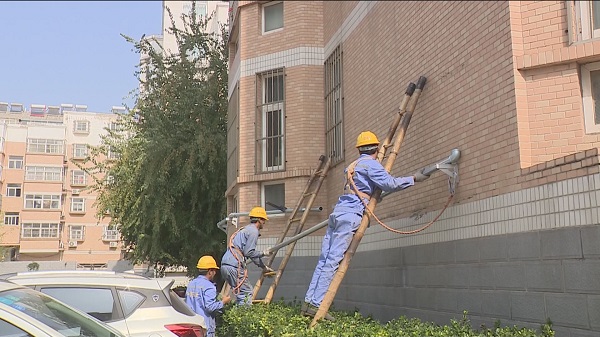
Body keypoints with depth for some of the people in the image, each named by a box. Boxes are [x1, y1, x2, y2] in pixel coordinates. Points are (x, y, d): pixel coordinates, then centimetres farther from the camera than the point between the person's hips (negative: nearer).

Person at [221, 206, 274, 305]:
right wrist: (263, 253, 1)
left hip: (225, 264, 9)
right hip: (234, 266, -9)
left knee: (240, 293, 16)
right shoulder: (253, 231, -5)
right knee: (246, 294, -6)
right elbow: (248, 252, -13)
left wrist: (264, 267, 33)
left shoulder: (246, 229, 26)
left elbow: (251, 253, 31)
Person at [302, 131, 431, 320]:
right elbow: (390, 183, -9)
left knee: (324, 260, 5)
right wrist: (413, 178, -1)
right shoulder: (371, 164, 0)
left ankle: (309, 302, 3)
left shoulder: (353, 165, 26)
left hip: (338, 211, 8)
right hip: (350, 214, -8)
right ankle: (316, 305, -13)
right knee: (333, 261, -11)